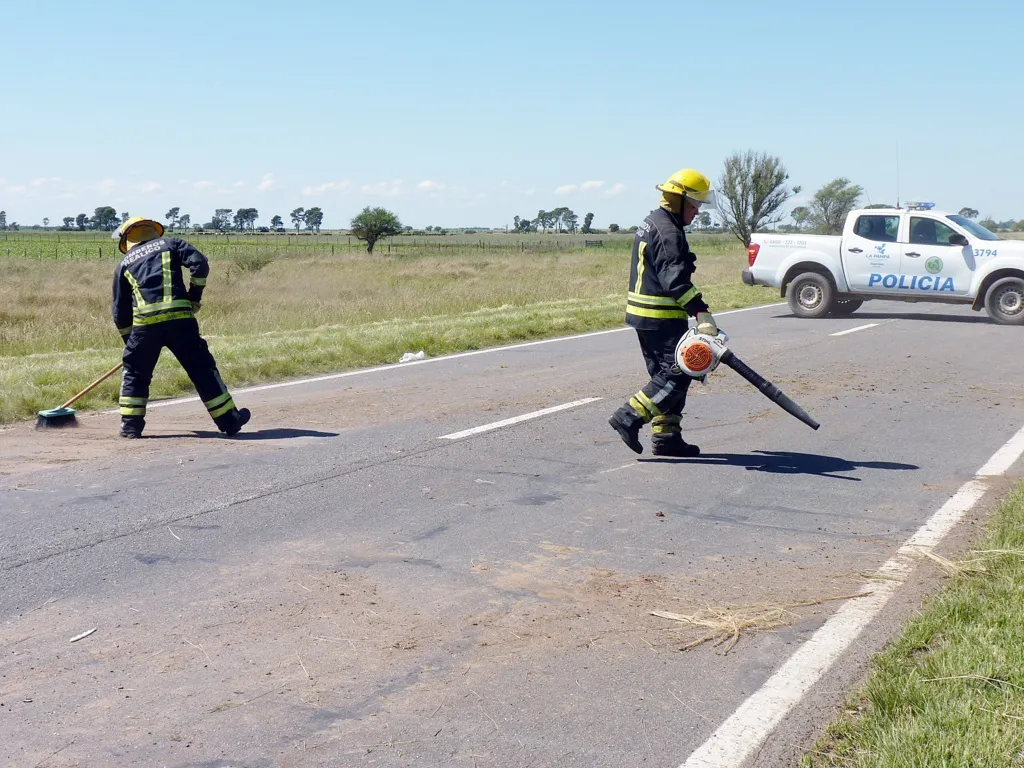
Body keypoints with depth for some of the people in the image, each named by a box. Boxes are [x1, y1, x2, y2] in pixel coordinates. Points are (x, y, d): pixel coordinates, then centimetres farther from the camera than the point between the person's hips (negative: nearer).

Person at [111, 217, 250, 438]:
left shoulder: (123, 264, 23)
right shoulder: (170, 244, 19)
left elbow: (120, 312, 22)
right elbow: (199, 263, 2)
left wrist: (130, 341, 31)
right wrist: (194, 296, 12)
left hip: (144, 322, 1)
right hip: (179, 317, -1)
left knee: (134, 372, 19)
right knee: (202, 369, 6)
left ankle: (130, 425, 15)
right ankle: (230, 420, 9)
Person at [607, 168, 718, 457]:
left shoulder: (652, 223, 17)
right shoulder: (668, 233, -16)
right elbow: (675, 280, -28)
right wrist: (701, 312, -35)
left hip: (645, 314, 11)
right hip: (662, 318, -11)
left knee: (665, 374, 13)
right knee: (678, 373, -9)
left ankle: (666, 436, 14)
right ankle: (630, 417, -11)